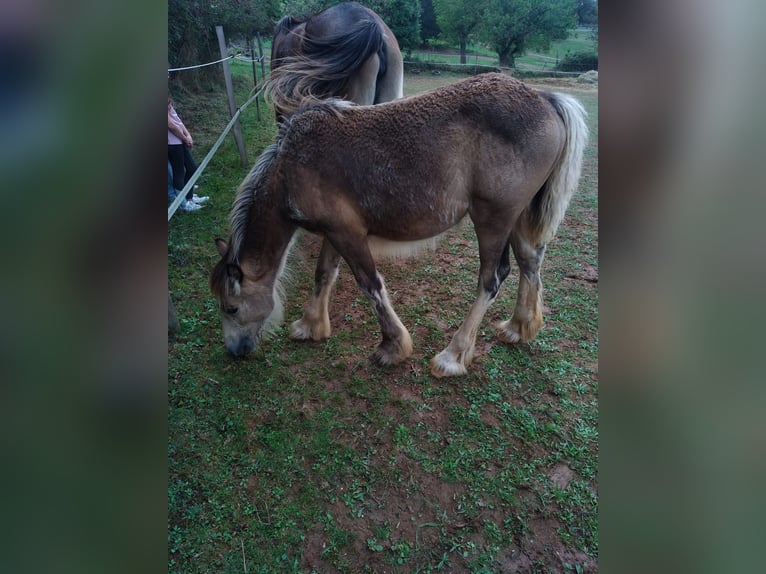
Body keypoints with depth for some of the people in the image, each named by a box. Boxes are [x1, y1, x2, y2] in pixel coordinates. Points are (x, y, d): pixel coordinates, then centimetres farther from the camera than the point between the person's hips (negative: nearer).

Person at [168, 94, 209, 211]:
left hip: (179, 140, 9)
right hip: (173, 142, -9)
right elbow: (171, 124, -18)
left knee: (192, 168, 15)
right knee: (179, 172, 0)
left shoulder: (169, 104, 11)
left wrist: (188, 135, 1)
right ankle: (184, 203, 11)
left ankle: (189, 197, 29)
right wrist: (185, 139, -7)